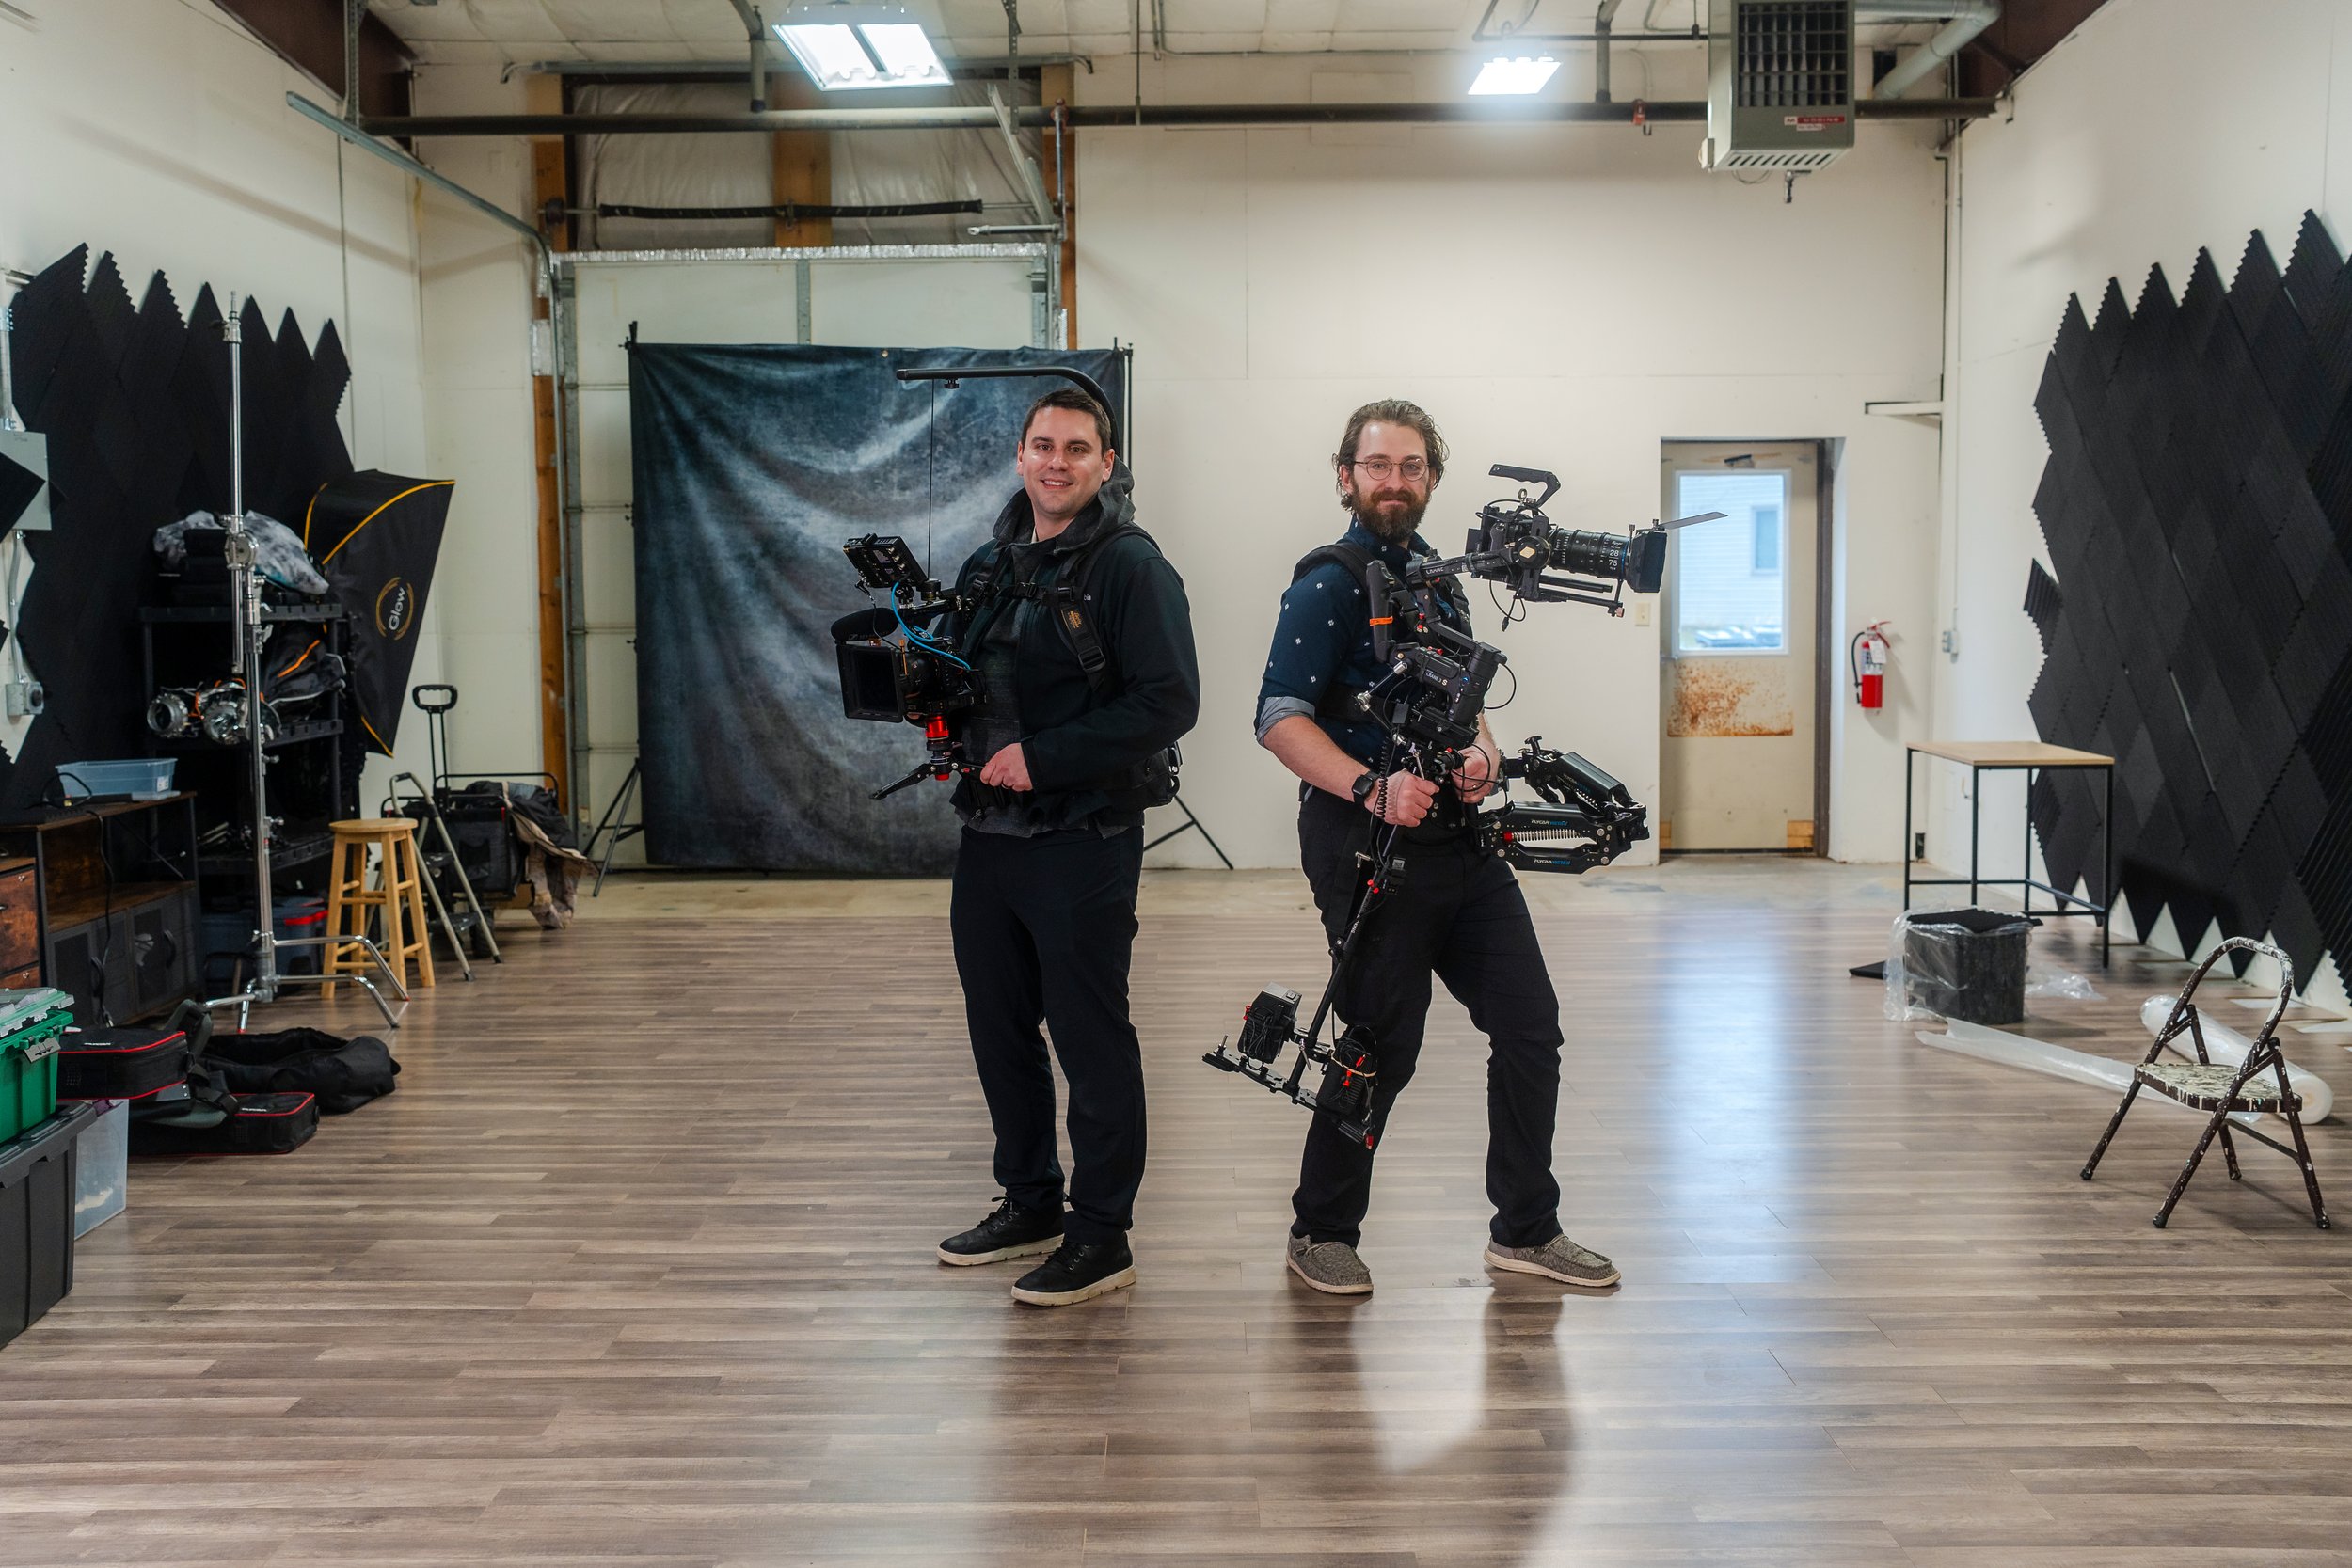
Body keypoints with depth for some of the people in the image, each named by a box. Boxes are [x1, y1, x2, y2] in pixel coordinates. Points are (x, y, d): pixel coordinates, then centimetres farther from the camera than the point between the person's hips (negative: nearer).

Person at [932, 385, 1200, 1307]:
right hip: (988, 837, 8)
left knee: (1092, 1039, 0)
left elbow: (1168, 704, -17)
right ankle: (1029, 1203, 32)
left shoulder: (1131, 567, -9)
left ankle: (1102, 1237, 12)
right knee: (1000, 1030, 16)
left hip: (1083, 842, -7)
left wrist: (1042, 757, -19)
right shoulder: (990, 567, 13)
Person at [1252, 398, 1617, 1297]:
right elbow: (1280, 719, -19)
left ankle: (1526, 1230, 20)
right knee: (1385, 1047, -2)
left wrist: (1481, 755, 2)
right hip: (1368, 847, -8)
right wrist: (1372, 789, -32)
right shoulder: (1331, 583, -9)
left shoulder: (1438, 581, 17)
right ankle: (1322, 1232, 18)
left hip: (1459, 839, 8)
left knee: (1530, 1023, 6)